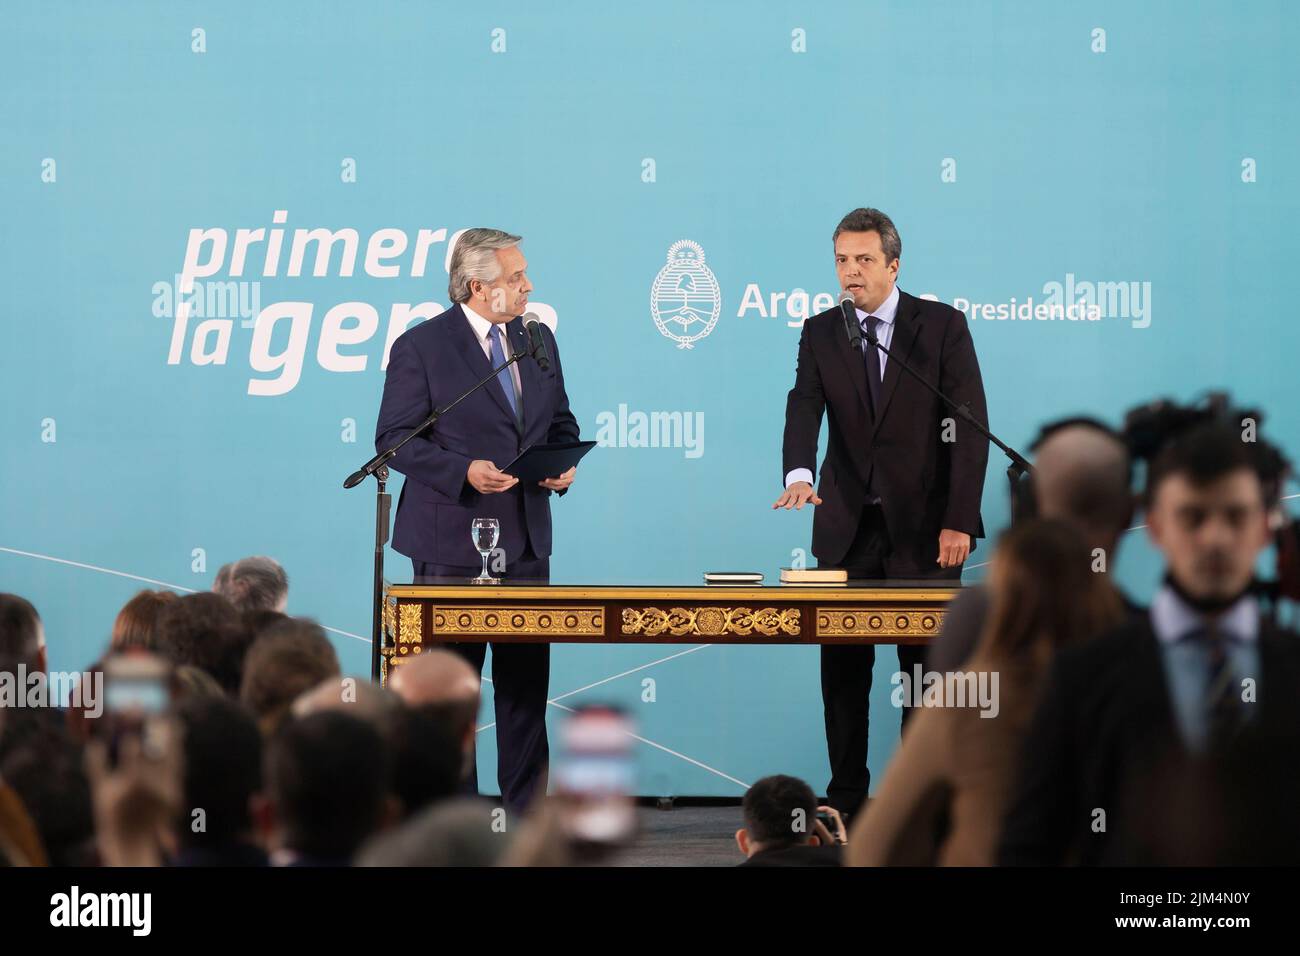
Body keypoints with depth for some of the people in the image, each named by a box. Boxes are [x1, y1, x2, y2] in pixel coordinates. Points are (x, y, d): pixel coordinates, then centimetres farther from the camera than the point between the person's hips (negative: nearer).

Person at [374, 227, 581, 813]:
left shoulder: (539, 341, 12)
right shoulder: (420, 347, -7)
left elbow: (561, 423, 21)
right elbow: (393, 439, -8)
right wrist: (464, 471, -20)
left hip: (526, 542, 5)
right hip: (452, 542, -5)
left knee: (527, 677, 6)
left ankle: (524, 810, 12)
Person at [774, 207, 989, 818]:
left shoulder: (942, 326, -2)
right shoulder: (821, 332, 6)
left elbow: (969, 427, -5)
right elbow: (804, 408, -9)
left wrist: (958, 521, -12)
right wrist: (798, 475, -30)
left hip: (924, 527, -2)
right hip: (847, 527, 2)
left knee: (927, 665, 2)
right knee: (843, 665, 3)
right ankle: (845, 798, 11)